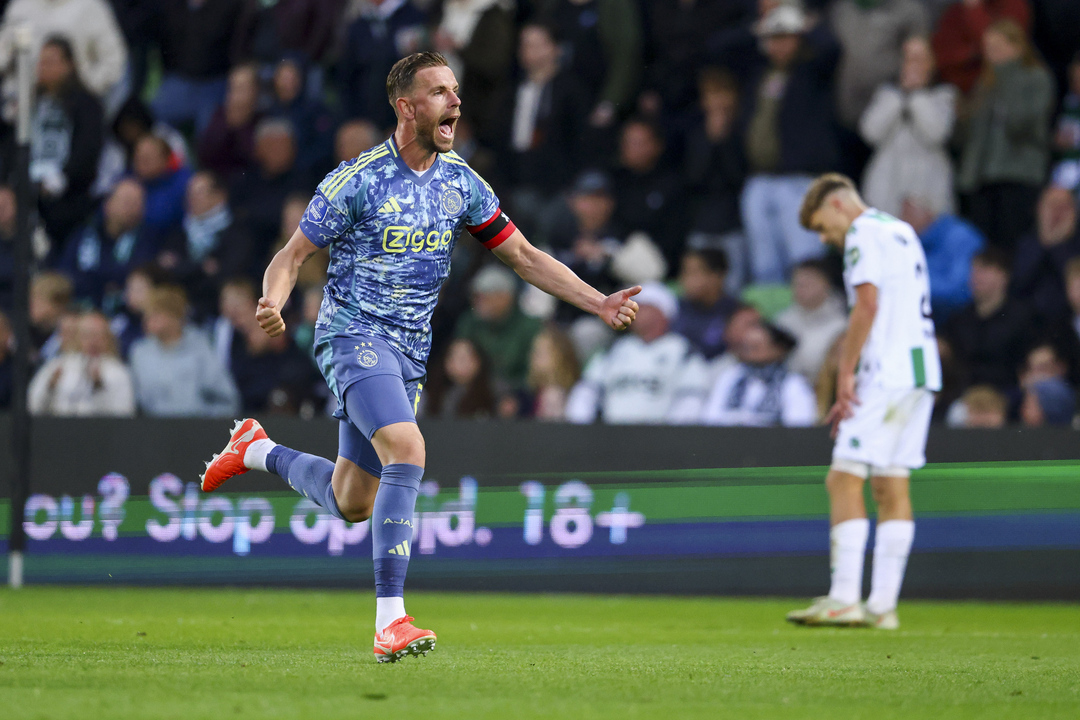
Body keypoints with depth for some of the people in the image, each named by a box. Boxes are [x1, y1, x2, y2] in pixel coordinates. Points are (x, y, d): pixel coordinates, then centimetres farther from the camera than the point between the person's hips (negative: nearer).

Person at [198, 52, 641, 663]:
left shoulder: (461, 181, 4)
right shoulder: (359, 179, -12)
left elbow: (523, 256, 11)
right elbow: (293, 255, -7)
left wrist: (599, 303, 1)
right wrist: (273, 303, -29)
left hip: (411, 350, 6)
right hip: (354, 333, -6)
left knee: (352, 504, 12)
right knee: (407, 450, -30)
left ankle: (259, 450, 41)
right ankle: (391, 620, -31)